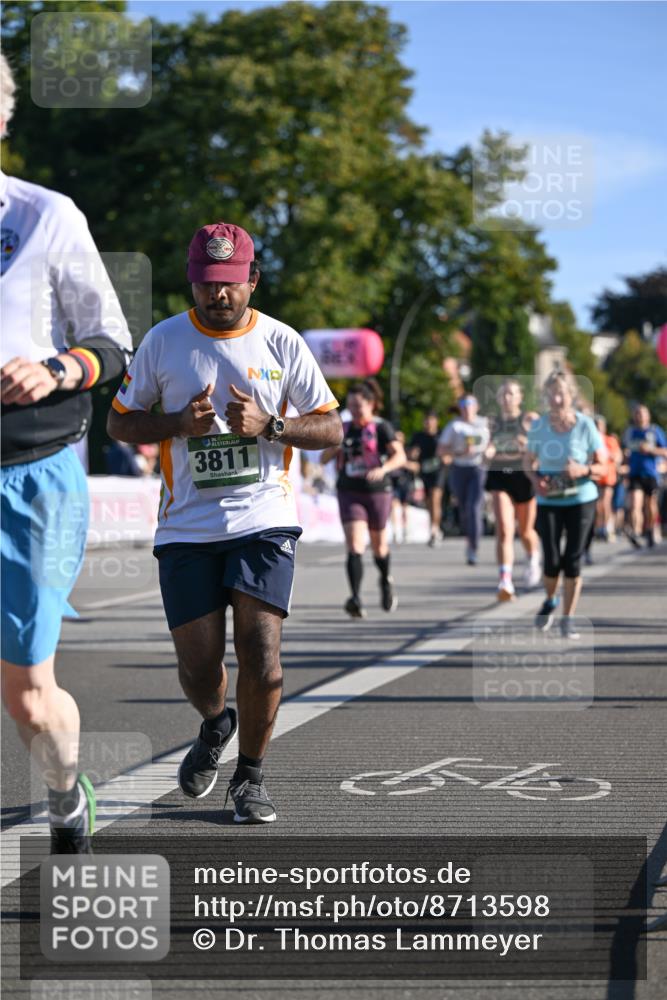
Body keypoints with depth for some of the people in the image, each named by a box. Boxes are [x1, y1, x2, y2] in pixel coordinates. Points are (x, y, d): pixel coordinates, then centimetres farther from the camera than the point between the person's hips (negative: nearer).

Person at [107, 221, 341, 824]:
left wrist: (268, 425, -13)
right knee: (198, 665, -1)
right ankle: (215, 725, 35)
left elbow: (331, 428, 6)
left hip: (264, 519, -1)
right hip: (187, 526, 1)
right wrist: (180, 422, -11)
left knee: (261, 653, -11)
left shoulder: (283, 343, 2)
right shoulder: (163, 341, 2)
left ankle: (251, 775, 11)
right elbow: (120, 422, 8)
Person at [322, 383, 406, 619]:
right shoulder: (344, 429, 8)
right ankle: (355, 598, -24)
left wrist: (382, 469, -33)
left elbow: (400, 456, -13)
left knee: (379, 545, 15)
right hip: (349, 493, 2)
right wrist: (333, 449, -11)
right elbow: (324, 459, 12)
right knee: (354, 546, -15)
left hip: (378, 492, -2)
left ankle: (386, 581, 45)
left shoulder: (382, 427, -3)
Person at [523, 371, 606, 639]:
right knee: (552, 560, -6)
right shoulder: (538, 426, -2)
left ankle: (568, 619, 11)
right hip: (548, 501, 1)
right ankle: (550, 600, 27)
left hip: (581, 499, -1)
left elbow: (602, 466, -1)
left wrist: (583, 470, -22)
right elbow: (528, 463, 9)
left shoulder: (585, 425, -7)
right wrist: (536, 480, -12)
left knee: (573, 559, -2)